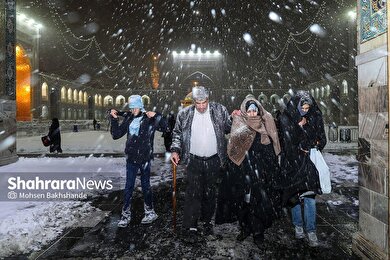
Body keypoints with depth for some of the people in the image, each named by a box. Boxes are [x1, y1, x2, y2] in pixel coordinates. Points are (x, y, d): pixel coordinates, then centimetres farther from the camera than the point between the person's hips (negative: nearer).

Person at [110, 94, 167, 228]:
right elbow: (116, 134, 7)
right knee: (128, 187, 8)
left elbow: (164, 126, -13)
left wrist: (156, 116, -25)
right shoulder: (128, 119, 6)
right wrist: (114, 119, -2)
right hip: (131, 158, 3)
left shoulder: (149, 119, -4)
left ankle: (150, 212, 26)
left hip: (145, 158, -3)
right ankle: (126, 214, 20)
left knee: (145, 186, 9)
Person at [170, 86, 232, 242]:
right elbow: (177, 133, 7)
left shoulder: (219, 110, -2)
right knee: (193, 193, -4)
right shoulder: (184, 114, -2)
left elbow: (229, 128, 7)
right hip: (194, 160, -1)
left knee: (210, 193, 13)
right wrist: (175, 150, -4)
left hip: (213, 160, 1)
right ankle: (190, 227, 7)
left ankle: (207, 221, 32)